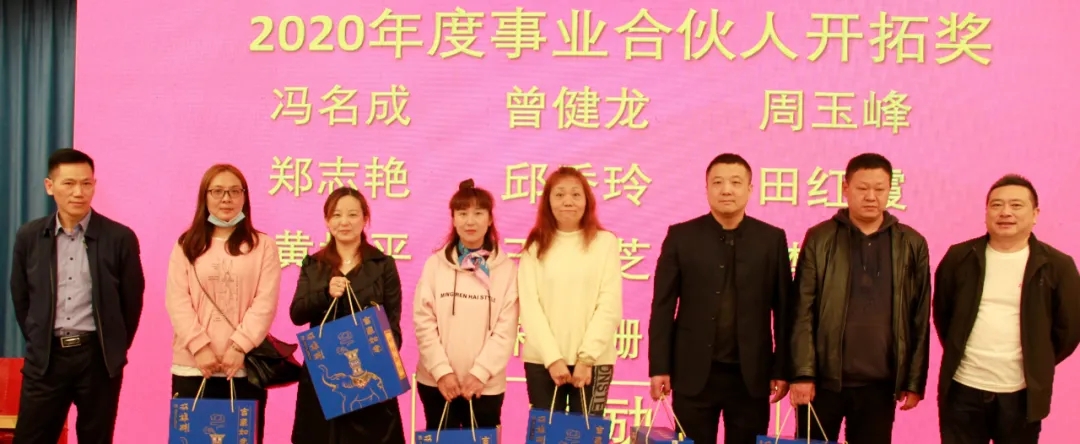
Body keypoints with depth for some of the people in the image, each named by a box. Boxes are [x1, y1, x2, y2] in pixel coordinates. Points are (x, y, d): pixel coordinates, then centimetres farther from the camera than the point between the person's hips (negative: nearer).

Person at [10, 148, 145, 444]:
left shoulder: (120, 237, -3)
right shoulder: (29, 236, 4)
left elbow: (133, 299, 3)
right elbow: (20, 297, 13)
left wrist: (114, 349, 7)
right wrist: (37, 341, 12)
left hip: (99, 357, -2)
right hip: (46, 357, 2)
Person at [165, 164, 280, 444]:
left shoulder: (263, 246, 6)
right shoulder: (186, 246, 10)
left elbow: (265, 303, -2)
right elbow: (177, 301, 1)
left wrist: (239, 347, -13)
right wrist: (199, 346, -11)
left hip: (245, 367, -1)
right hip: (192, 366, 1)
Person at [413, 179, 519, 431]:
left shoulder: (507, 268, 1)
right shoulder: (435, 264, 3)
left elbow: (506, 329, -3)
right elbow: (423, 323, -1)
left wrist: (480, 372, -12)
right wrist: (442, 370, -9)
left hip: (486, 385, -1)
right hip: (436, 381, 1)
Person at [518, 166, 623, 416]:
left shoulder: (605, 242, 3)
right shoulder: (535, 246, 6)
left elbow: (610, 305, -3)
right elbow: (529, 306, -1)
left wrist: (586, 358, -10)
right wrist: (553, 358, -11)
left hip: (594, 360, -1)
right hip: (542, 360, 1)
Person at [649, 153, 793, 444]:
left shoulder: (772, 239, 4)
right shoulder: (681, 236, 2)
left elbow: (783, 309, 5)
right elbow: (663, 306, 1)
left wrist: (782, 369, 2)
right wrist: (659, 367, -3)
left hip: (751, 375, 1)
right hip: (694, 374, 0)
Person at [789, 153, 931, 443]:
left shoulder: (913, 244, 5)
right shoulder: (819, 239, 0)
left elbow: (919, 318, 5)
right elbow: (803, 311, -4)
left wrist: (914, 380, 2)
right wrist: (802, 373, -10)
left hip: (879, 383, 1)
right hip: (824, 379, -1)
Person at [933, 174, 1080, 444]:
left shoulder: (1057, 265, -2)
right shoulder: (960, 257, 1)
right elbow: (941, 312, 12)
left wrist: (1037, 368, 6)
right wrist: (956, 354, 10)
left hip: (1021, 394, -1)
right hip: (962, 389, 1)